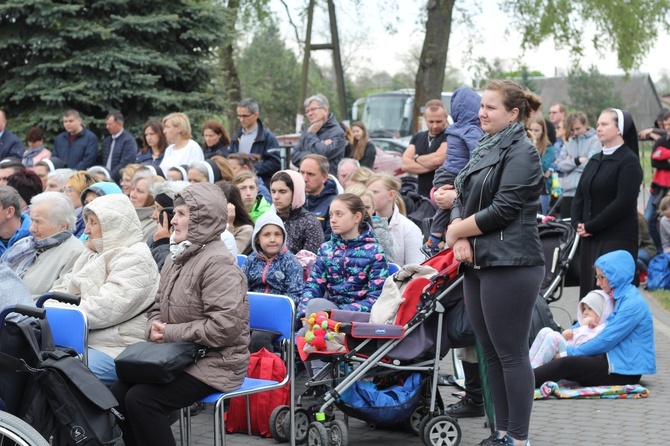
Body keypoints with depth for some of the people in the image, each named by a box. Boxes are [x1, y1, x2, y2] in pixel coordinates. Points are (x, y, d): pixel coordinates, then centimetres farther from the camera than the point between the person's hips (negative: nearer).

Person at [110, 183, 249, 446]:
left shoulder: (218, 263, -17)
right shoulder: (176, 257, 14)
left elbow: (225, 326, -26)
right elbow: (157, 307, 20)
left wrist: (171, 333, -20)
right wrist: (154, 329, -4)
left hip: (215, 363, -9)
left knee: (141, 399, -22)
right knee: (118, 393, -4)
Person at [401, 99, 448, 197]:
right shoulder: (417, 137, 17)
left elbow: (438, 159, -16)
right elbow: (405, 165, 5)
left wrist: (416, 158, 4)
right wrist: (432, 166, -9)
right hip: (422, 196, 6)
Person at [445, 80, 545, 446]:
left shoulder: (521, 152, -10)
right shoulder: (484, 149, 16)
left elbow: (502, 210, -17)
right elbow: (462, 199, 15)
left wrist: (456, 231, -6)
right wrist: (461, 239, -4)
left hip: (509, 265, -9)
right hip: (477, 264, 9)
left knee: (511, 354, -4)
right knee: (492, 352, 13)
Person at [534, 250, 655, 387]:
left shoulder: (633, 304, -15)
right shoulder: (618, 297, 16)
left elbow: (606, 341, -18)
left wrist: (570, 352, -13)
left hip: (625, 371, -10)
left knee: (567, 364, -24)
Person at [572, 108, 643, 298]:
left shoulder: (629, 161, -6)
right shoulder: (595, 160, 16)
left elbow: (624, 202, -15)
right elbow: (580, 195, 16)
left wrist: (590, 226, -14)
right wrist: (577, 223, -3)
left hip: (617, 239, -7)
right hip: (589, 239, 7)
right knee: (588, 288, 6)